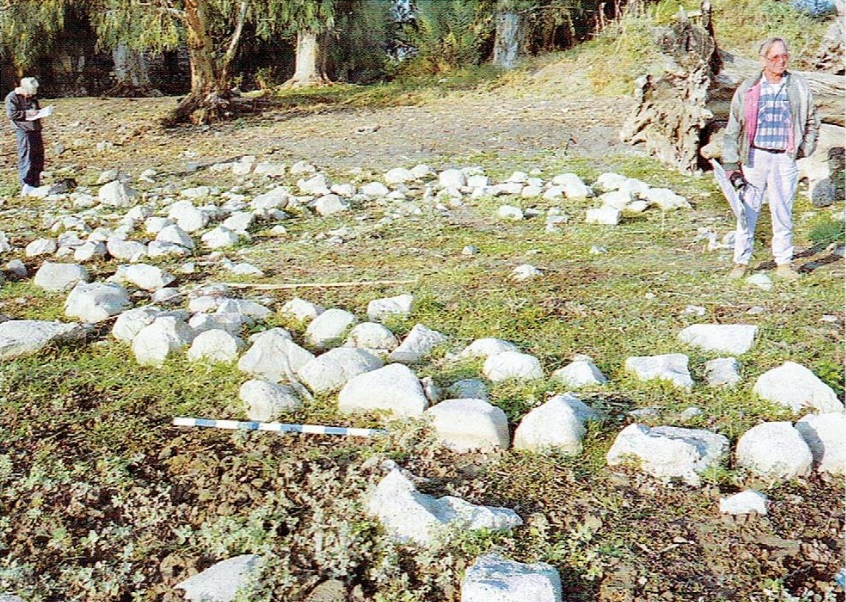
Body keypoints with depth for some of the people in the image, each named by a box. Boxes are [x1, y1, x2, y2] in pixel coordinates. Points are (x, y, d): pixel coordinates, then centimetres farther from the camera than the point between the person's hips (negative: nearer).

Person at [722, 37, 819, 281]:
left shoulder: (799, 87, 7)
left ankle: (784, 263, 15)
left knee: (783, 213, 6)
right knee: (747, 211, 1)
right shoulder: (748, 89, 1)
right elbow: (733, 129, 2)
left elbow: (812, 122, 18)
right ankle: (741, 261, 10)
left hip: (785, 159, 1)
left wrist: (805, 149, 7)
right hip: (754, 157, -1)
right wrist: (731, 163, -3)